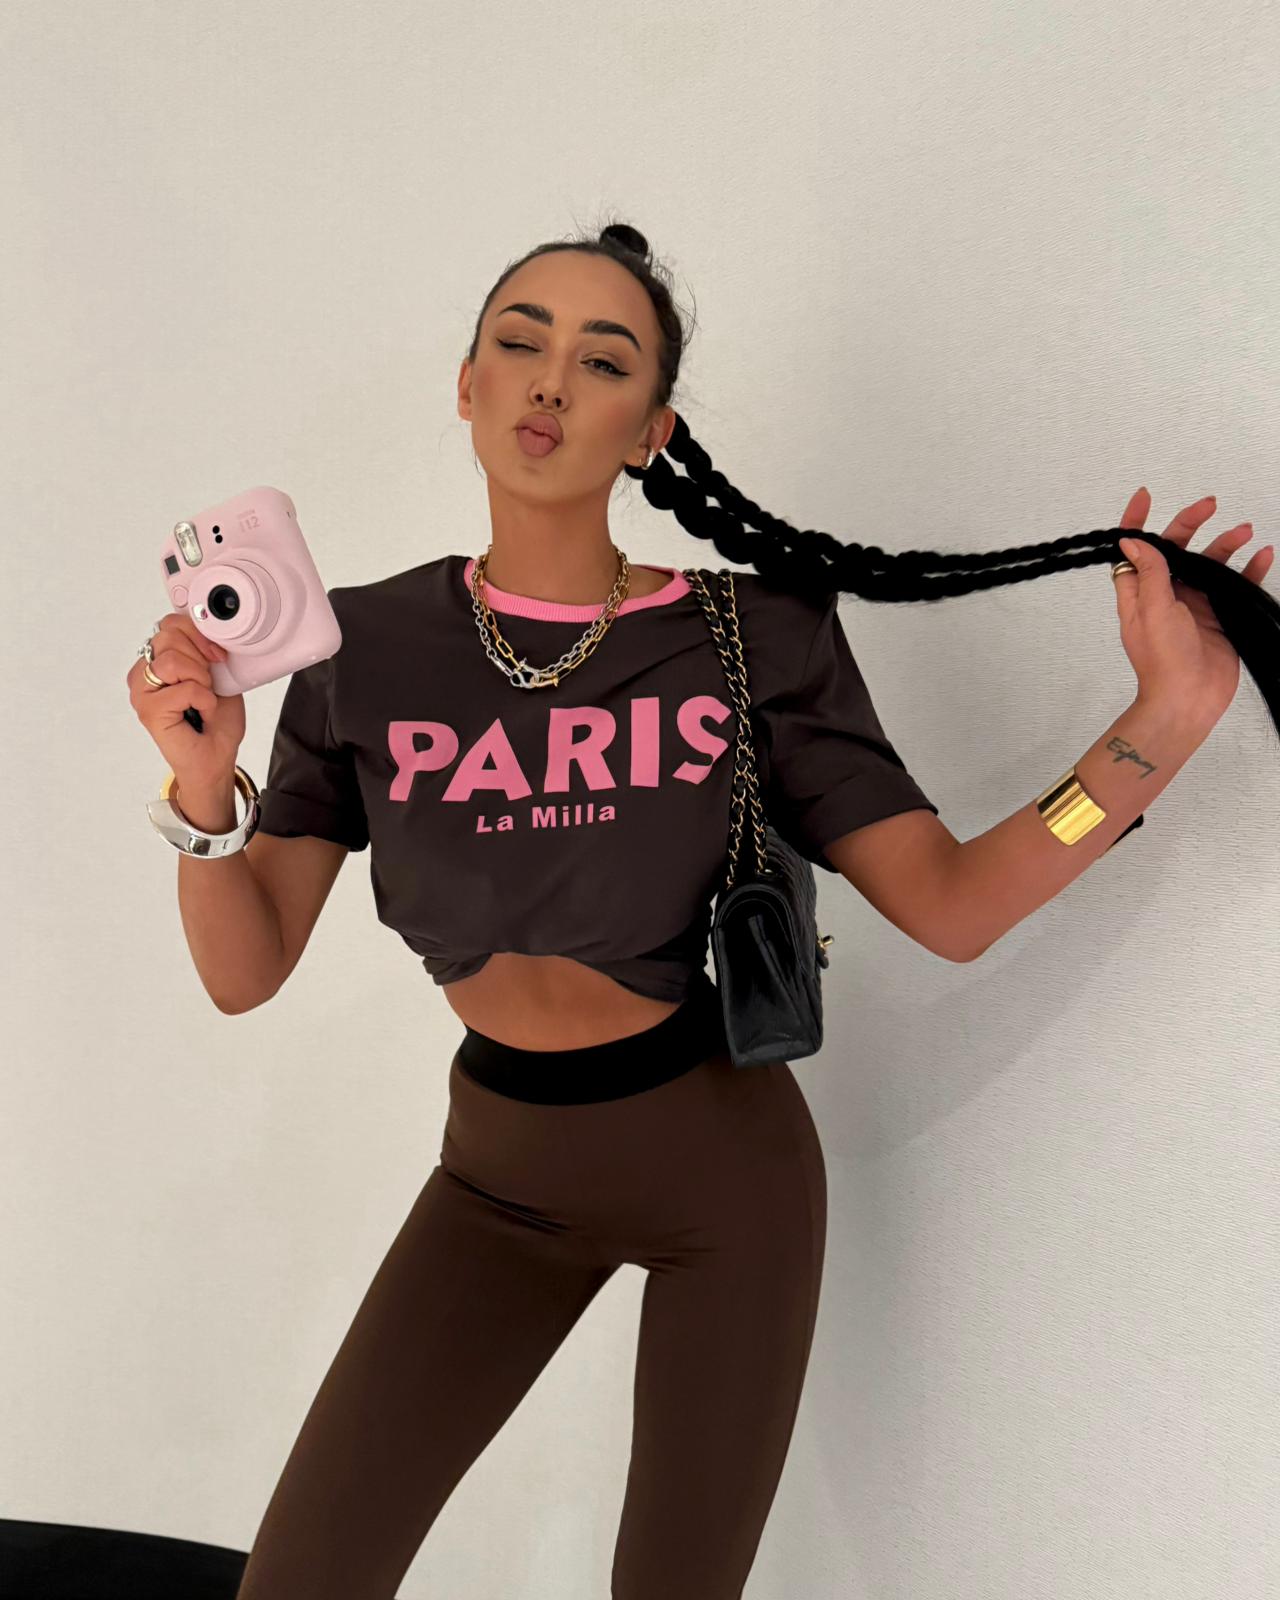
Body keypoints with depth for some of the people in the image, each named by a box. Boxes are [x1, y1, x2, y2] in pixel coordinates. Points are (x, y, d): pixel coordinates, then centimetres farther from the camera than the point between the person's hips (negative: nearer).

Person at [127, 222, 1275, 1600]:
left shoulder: (753, 642, -13)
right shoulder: (364, 650, -8)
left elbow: (952, 908, -14)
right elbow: (243, 971, -8)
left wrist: (1165, 725, -23)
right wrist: (204, 790, -26)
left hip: (722, 1167, -1)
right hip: (503, 1171, 2)